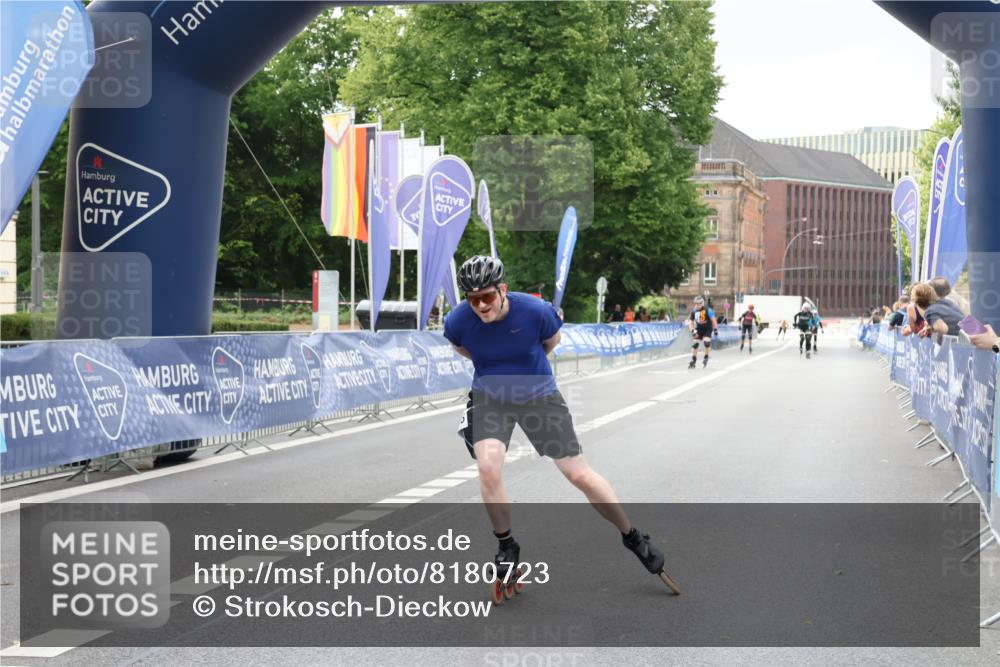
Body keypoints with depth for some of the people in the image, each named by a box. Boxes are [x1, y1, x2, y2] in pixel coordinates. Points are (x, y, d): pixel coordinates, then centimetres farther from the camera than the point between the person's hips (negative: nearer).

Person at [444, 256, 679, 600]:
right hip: (489, 397, 1)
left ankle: (633, 537, 20)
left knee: (579, 473, -1)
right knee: (488, 467, -23)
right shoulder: (457, 321, -19)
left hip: (538, 394, -1)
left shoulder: (535, 311, -23)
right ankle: (507, 547, 2)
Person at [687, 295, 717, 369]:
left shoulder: (707, 310, -19)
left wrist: (715, 329, -15)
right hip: (699, 329, 4)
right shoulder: (694, 311, -6)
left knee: (707, 342, -22)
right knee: (695, 343, -4)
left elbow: (713, 319, -14)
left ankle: (706, 357, 2)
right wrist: (692, 331, -8)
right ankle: (693, 360, 9)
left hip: (707, 329, -4)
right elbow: (691, 321, 2)